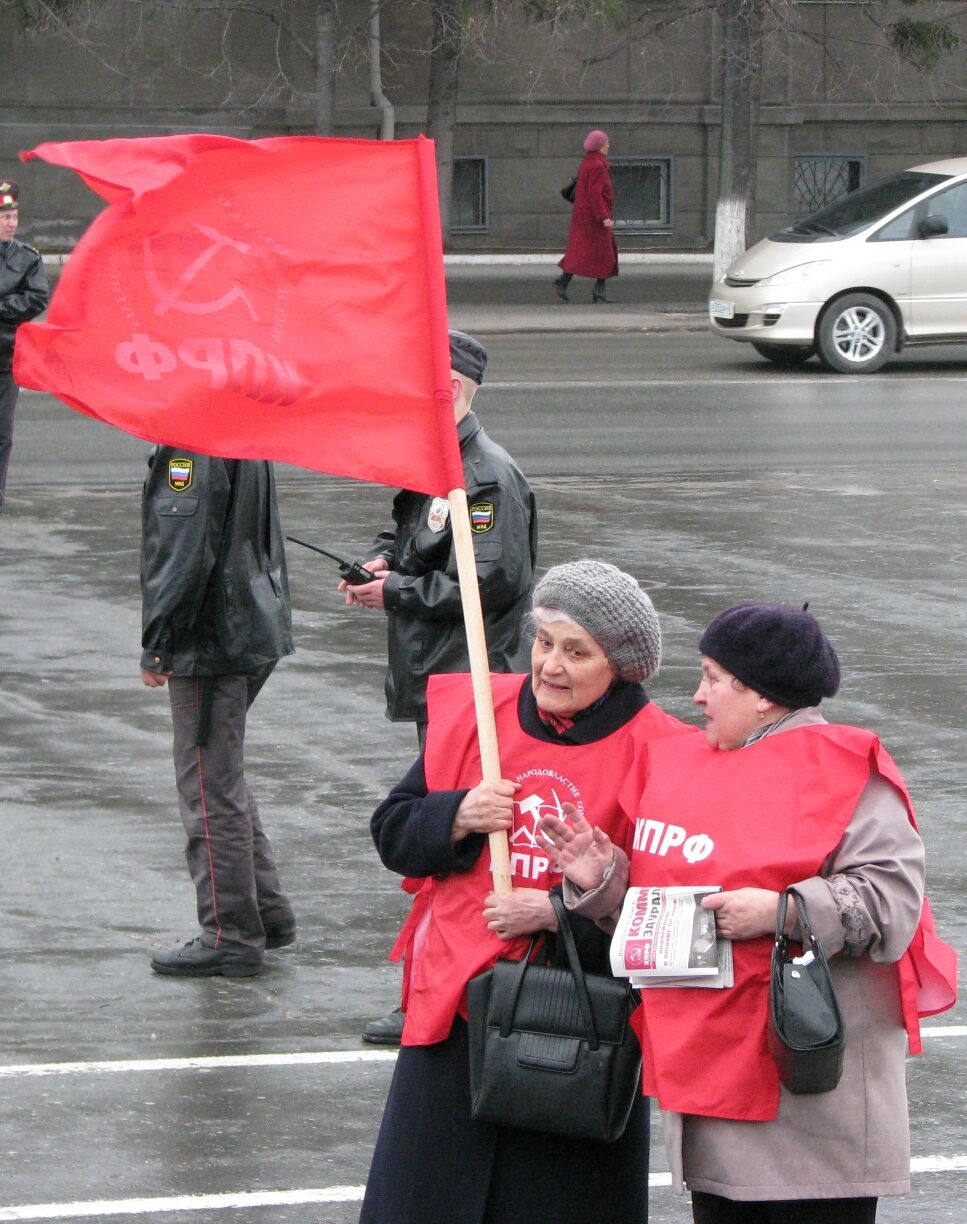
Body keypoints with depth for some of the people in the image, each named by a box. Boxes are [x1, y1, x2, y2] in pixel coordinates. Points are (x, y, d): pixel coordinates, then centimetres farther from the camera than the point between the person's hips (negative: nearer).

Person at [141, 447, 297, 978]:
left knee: (210, 789, -1)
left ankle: (230, 939, 5)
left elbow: (185, 550, -24)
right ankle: (267, 911, 27)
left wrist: (157, 645, -16)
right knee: (224, 779, 21)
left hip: (210, 641, -10)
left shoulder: (194, 441, -21)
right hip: (253, 631, 10)